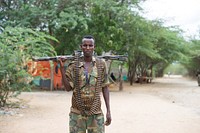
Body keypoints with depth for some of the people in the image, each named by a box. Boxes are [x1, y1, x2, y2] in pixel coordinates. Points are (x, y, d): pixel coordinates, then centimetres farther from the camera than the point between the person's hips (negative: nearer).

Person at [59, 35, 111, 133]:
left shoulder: (101, 64, 2)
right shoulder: (74, 66, 1)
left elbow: (104, 88, 5)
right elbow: (68, 88, -4)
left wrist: (108, 111, 2)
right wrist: (62, 68, -12)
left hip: (96, 113, 0)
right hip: (77, 113, 0)